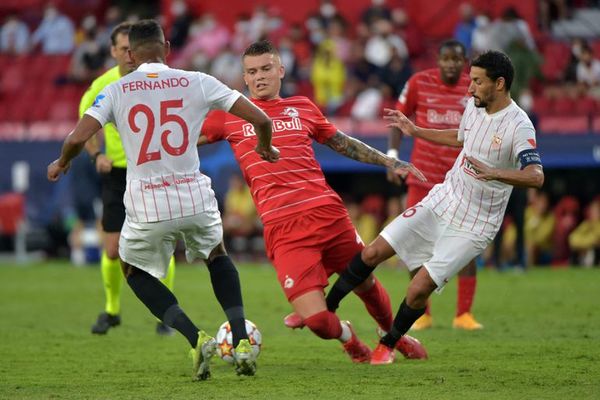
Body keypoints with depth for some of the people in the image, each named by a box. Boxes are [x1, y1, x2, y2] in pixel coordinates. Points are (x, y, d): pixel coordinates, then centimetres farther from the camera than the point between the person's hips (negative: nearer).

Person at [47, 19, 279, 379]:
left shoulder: (116, 91, 1)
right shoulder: (196, 83, 3)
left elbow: (78, 138, -9)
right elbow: (260, 119, 2)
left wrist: (61, 164, 14)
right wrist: (266, 148, 24)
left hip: (146, 206, -1)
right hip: (195, 198, 2)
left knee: (134, 271, 26)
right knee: (218, 256, 32)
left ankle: (196, 338, 4)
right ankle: (242, 342, 16)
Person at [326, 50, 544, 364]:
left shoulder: (518, 126, -21)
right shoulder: (474, 107, 3)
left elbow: (536, 176, -35)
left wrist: (494, 173, -49)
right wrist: (415, 131, 24)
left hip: (472, 228, -7)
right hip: (441, 201, 7)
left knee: (419, 290, -12)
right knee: (371, 254, 0)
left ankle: (389, 344, 16)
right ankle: (325, 309, 19)